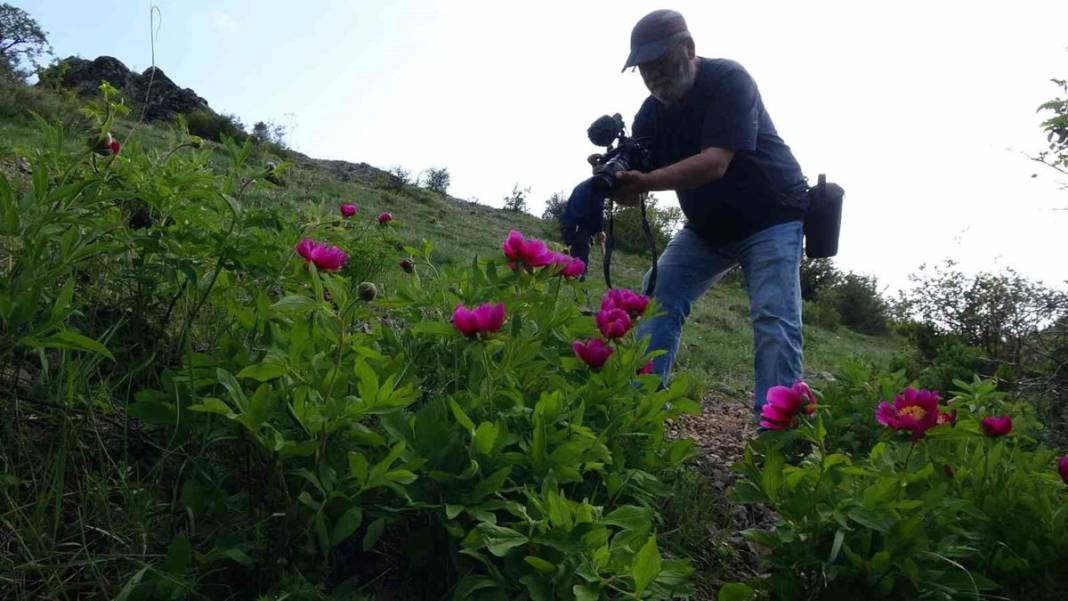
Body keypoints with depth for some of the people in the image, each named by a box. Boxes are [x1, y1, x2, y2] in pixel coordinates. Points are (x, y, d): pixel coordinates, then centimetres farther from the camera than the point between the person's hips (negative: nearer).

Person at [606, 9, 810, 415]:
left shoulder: (729, 81, -22)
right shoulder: (653, 112, -3)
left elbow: (715, 164, -35)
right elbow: (637, 176, -11)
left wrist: (644, 181, -46)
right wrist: (614, 179, -36)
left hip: (771, 217, -6)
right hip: (707, 227, 6)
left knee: (774, 320, -19)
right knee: (658, 295, -7)